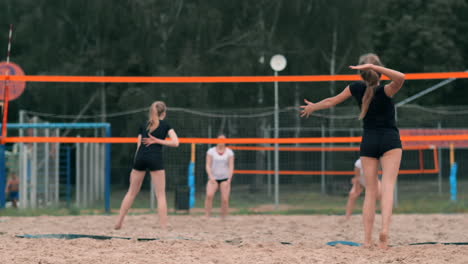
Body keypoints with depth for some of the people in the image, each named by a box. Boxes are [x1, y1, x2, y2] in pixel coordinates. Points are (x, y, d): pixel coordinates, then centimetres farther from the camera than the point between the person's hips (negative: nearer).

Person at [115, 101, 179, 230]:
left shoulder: (144, 126, 20)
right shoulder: (166, 125, 11)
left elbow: (139, 147, 18)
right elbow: (175, 142, -1)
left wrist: (134, 170, 21)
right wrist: (158, 141, 2)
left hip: (140, 157, 3)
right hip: (155, 158, -3)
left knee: (132, 192, 13)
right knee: (161, 194, 0)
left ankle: (119, 223, 14)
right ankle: (164, 226, -7)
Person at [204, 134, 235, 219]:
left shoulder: (229, 152, 4)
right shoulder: (211, 151, 2)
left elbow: (231, 166, 0)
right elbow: (208, 165, -2)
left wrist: (229, 178, -14)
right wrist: (211, 176, -17)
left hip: (225, 178, 1)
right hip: (213, 178, -1)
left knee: (225, 199, -10)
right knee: (209, 195, -24)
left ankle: (224, 218, 1)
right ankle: (207, 216, -22)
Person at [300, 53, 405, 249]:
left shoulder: (357, 88, -3)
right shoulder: (384, 91, -14)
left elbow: (331, 102, 9)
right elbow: (400, 77, -35)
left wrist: (313, 107, 28)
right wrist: (374, 67, -35)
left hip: (368, 141, 3)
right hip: (390, 140, -3)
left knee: (370, 191, 6)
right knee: (388, 186, -11)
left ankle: (367, 239, -2)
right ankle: (385, 229, -33)